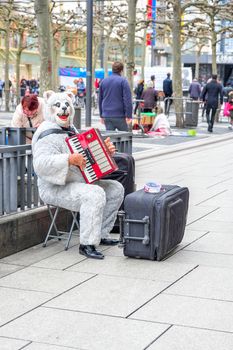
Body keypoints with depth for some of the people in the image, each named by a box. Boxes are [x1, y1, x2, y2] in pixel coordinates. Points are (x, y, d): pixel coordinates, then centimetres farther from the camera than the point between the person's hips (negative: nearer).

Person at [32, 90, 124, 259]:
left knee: (116, 188, 4)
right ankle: (87, 244, -25)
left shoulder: (69, 130, 17)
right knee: (95, 194, -33)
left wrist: (105, 149, 8)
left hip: (80, 182, 10)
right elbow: (41, 164, -32)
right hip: (56, 189, -10)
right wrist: (69, 159, -37)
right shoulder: (49, 135, -16)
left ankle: (101, 234, 9)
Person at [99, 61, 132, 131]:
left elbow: (100, 99, 18)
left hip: (107, 116, 5)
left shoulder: (103, 81, 12)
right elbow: (127, 99, -13)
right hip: (119, 116, -5)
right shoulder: (123, 81, -6)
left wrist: (101, 115, 24)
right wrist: (128, 115, -12)